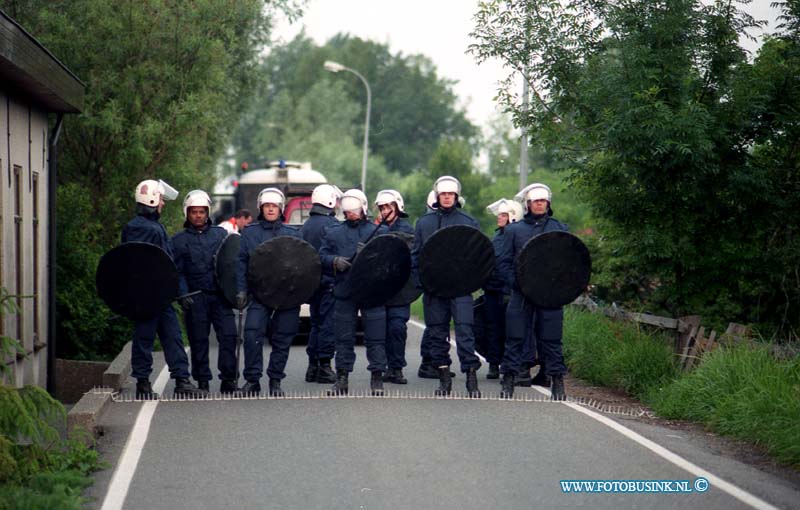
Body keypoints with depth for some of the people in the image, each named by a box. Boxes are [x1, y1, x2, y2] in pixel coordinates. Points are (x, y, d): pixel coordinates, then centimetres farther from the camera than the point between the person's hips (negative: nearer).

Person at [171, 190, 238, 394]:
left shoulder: (221, 234, 15)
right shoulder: (179, 240, 11)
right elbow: (176, 270, 5)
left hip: (220, 295, 1)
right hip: (195, 298, -1)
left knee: (228, 335, -8)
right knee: (198, 340, 3)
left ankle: (228, 379, -2)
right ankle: (202, 381, 11)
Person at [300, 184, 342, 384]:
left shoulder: (306, 225, 12)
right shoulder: (331, 224, -11)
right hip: (329, 281, -8)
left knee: (316, 323, 14)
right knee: (328, 323, -4)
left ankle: (313, 367, 15)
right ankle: (324, 367, -5)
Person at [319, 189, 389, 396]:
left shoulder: (378, 232, 6)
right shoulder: (333, 232, 12)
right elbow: (322, 255, 9)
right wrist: (335, 261, -11)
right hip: (344, 291, 2)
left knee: (376, 338, -2)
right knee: (344, 337, 5)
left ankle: (377, 378, 4)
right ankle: (342, 378, 12)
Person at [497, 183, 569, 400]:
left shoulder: (560, 229, 12)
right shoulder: (514, 230, 10)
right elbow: (504, 261, 7)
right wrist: (515, 282, -9)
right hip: (521, 293, 0)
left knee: (551, 337, 2)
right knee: (515, 337, 0)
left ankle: (557, 381, 8)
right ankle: (508, 380, 6)